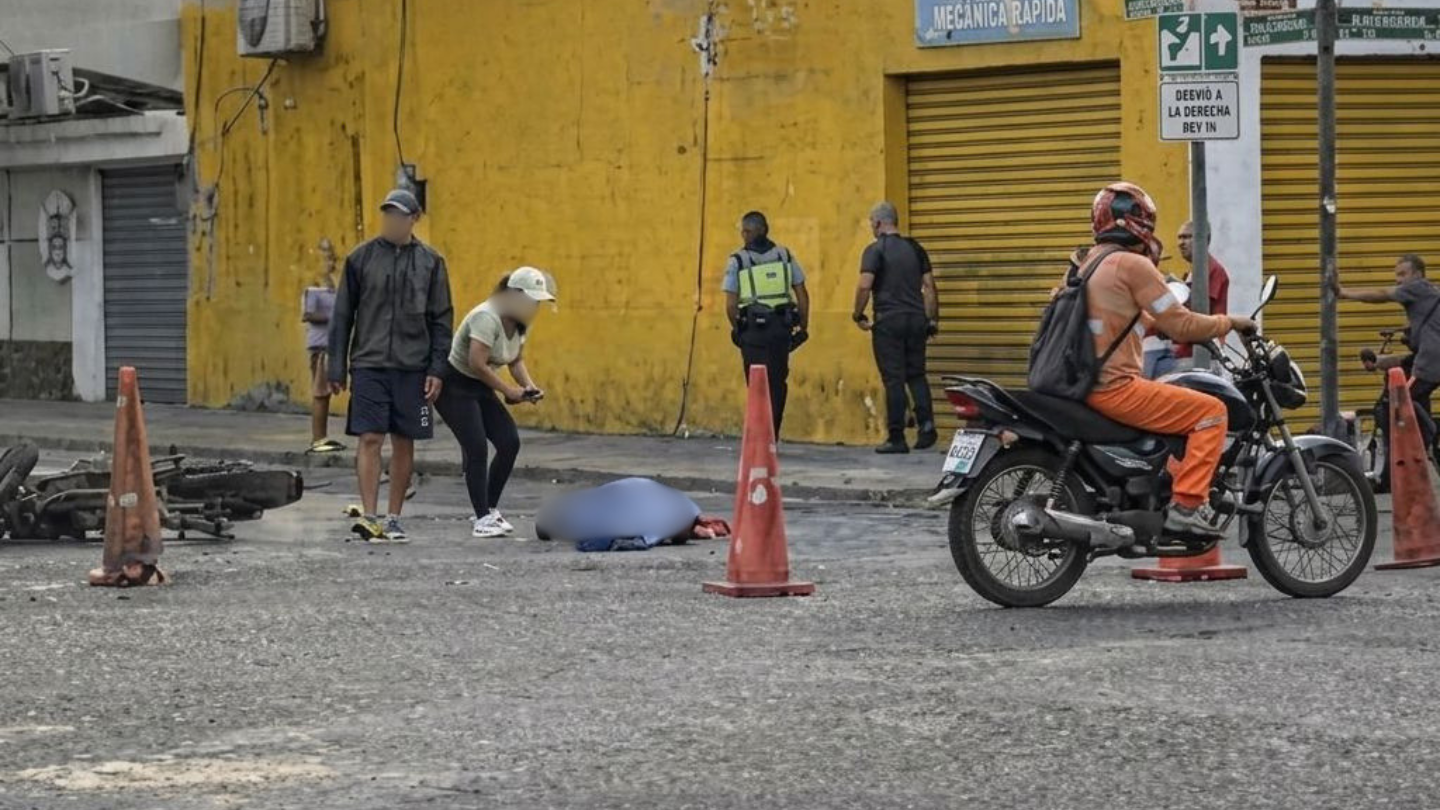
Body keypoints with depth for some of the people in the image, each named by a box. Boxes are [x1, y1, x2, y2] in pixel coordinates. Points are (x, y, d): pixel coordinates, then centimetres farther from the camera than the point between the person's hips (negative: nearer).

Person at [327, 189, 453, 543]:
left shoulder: (430, 262, 5)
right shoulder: (361, 258, 3)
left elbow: (441, 319, 6)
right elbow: (342, 316, 5)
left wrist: (436, 369, -1)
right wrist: (337, 368, 1)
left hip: (412, 367, 1)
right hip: (369, 365, -1)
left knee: (404, 444, 6)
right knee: (370, 439, -9)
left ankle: (394, 519, 14)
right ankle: (369, 517, -10)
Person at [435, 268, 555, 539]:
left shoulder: (520, 324, 3)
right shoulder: (487, 317, -25)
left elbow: (516, 361, 13)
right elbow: (477, 364, -31)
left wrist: (528, 386, -7)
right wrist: (509, 391, -23)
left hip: (480, 388, 9)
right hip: (454, 386, -9)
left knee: (510, 443, -2)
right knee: (476, 448, -16)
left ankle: (490, 509, 11)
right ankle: (482, 519, -11)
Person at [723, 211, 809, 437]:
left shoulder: (737, 261, -3)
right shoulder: (785, 255, 6)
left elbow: (731, 304, -6)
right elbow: (802, 294, 4)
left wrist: (737, 328, 10)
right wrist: (803, 327, 12)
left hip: (752, 329, -3)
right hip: (782, 327, 3)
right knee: (778, 383, 15)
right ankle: (772, 437, 17)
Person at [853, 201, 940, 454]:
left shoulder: (875, 250, -5)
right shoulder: (915, 248, 11)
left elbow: (864, 285, -16)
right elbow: (929, 286, 9)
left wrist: (858, 315, -3)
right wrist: (933, 320, 14)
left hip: (889, 320, -5)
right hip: (916, 319, 5)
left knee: (894, 379, -1)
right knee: (916, 375, 13)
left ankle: (896, 438, 0)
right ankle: (926, 423, -7)